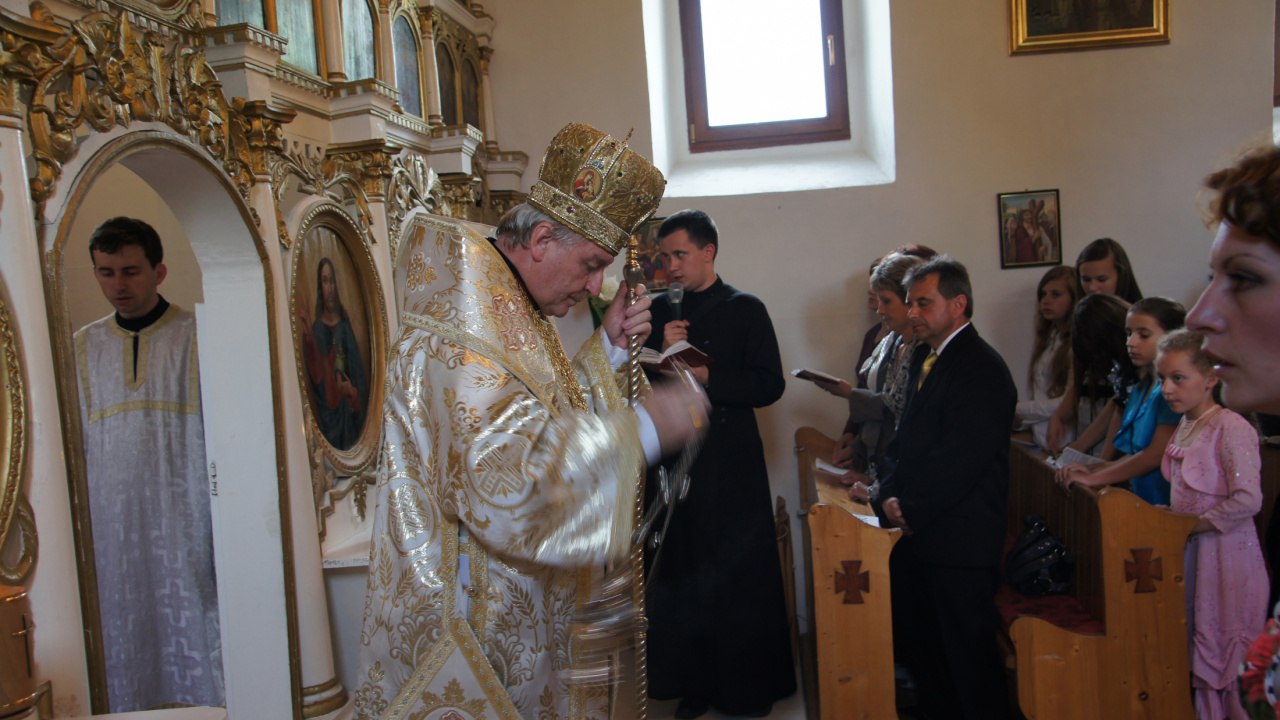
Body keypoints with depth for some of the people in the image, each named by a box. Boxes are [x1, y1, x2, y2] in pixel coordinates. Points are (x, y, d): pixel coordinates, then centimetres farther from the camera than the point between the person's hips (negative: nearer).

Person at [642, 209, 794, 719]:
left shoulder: (745, 310, 0)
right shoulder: (660, 311, 11)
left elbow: (769, 385, -7)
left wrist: (705, 377, -15)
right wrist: (662, 351, -10)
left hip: (730, 464, -3)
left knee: (739, 575, 3)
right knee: (682, 574, 6)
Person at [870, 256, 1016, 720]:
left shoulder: (981, 369, -15)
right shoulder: (924, 357, 14)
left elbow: (959, 460, -20)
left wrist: (911, 511, -13)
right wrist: (890, 495, 1)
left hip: (959, 540, -9)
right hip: (919, 531, 9)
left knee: (968, 649, 1)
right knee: (917, 641, 17)